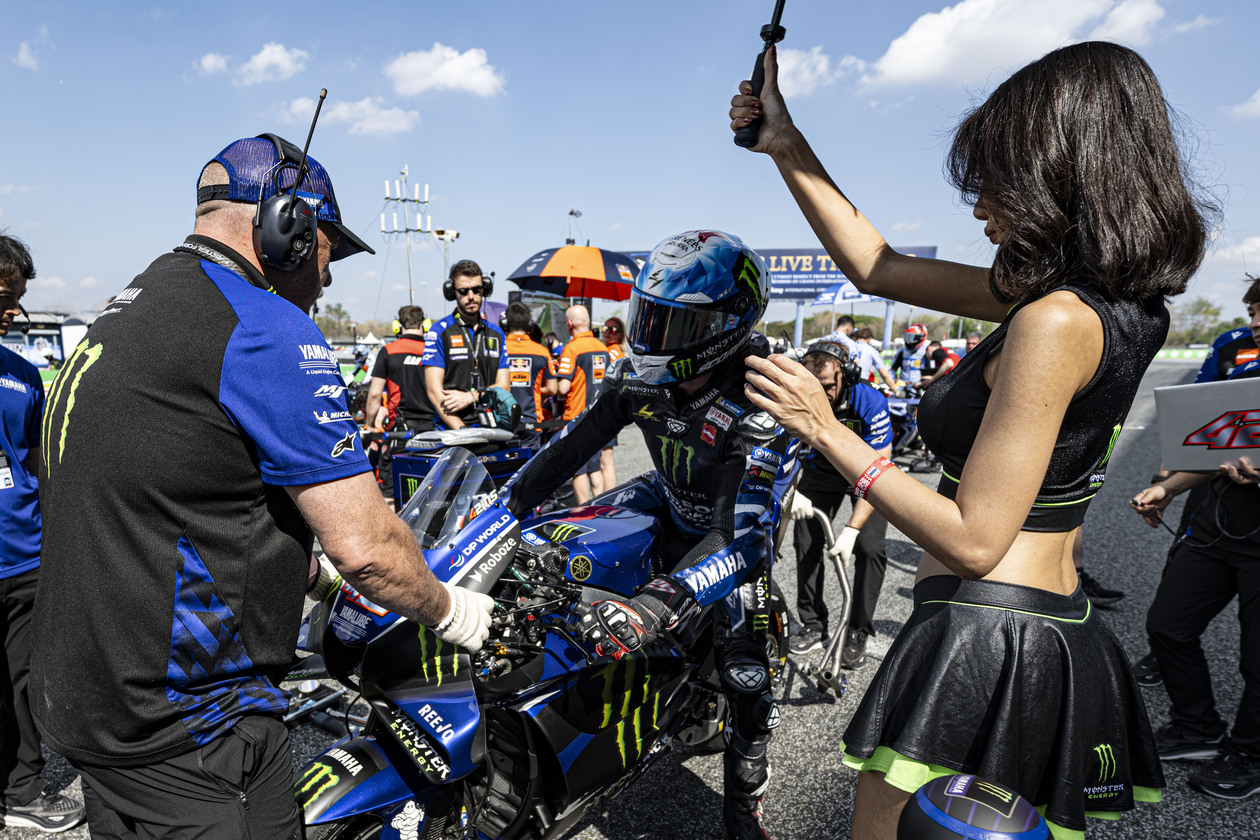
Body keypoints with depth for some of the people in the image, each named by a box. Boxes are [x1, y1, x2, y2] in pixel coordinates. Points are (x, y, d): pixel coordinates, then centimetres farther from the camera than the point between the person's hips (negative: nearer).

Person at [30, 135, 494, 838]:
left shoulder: (129, 311, 11)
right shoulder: (270, 332, -20)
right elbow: (366, 545, -22)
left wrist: (314, 573, 23)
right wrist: (448, 611, -2)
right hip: (191, 736, -9)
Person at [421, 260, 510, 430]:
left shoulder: (496, 333, 18)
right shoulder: (439, 331, 5)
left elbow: (503, 385, 14)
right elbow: (434, 391, -3)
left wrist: (472, 396, -5)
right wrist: (462, 432, -14)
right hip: (448, 428, -4)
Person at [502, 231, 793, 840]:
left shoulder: (761, 411, -37)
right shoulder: (639, 374, -19)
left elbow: (738, 538, -43)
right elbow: (575, 442, -12)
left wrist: (655, 605, -57)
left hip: (735, 533, -5)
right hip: (670, 502, 5)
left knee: (746, 679, -7)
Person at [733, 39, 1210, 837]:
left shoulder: (1055, 322, -22)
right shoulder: (1110, 300, 8)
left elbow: (974, 540, -23)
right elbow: (878, 268, 10)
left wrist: (828, 432, -18)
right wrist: (788, 145, 11)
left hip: (984, 644, -9)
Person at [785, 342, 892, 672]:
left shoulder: (871, 403, -34)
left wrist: (851, 529, -37)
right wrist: (791, 492, -33)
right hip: (822, 469, 3)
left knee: (870, 547, -16)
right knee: (806, 539, -5)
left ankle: (858, 633, 1)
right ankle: (813, 626, 11)